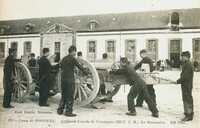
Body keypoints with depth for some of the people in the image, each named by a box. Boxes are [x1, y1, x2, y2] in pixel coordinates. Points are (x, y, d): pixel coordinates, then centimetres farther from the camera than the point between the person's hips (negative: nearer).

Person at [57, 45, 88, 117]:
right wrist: (86, 72, 11)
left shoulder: (63, 59, 12)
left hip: (63, 79, 8)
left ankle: (60, 110, 17)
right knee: (70, 96, -1)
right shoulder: (73, 59, -10)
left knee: (64, 95, 15)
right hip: (70, 79, -7)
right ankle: (68, 112, 1)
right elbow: (80, 67, -3)